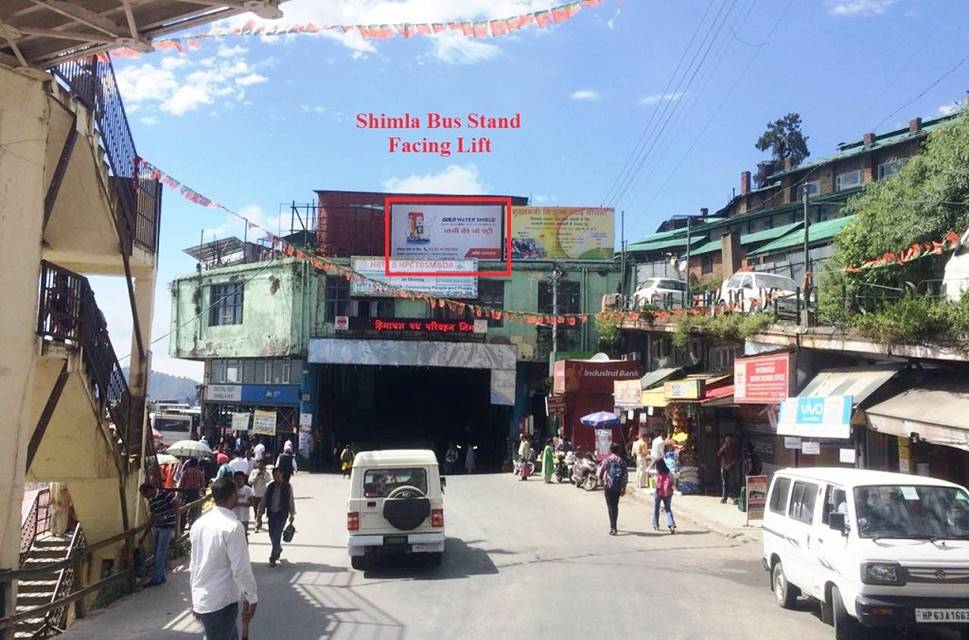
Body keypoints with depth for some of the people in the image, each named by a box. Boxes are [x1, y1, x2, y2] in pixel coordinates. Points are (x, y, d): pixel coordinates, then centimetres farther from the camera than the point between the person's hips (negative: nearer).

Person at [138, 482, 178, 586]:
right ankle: (161, 576, 22)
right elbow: (152, 518, 14)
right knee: (157, 553, 12)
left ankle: (156, 578, 2)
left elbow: (176, 505, -16)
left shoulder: (164, 494, -15)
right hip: (157, 527, 8)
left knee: (160, 553, -4)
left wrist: (165, 516, -22)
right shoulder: (151, 500, 9)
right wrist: (145, 535, 14)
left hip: (167, 527, -8)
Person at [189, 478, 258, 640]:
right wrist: (251, 598, -6)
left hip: (201, 598, 8)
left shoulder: (199, 523, 5)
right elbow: (241, 569, -19)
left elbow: (193, 565, 13)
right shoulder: (233, 526, -20)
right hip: (221, 601, -8)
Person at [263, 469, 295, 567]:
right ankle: (278, 549, 38)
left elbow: (291, 501, 2)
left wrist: (292, 515, 2)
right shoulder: (270, 486, 5)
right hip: (271, 513, 4)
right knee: (272, 534, 10)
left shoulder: (288, 486, -3)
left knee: (277, 535, -9)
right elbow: (264, 499, 9)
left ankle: (273, 557, -2)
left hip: (282, 513, -4)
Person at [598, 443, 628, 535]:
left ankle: (613, 528, -10)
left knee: (611, 506, 0)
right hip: (618, 487, 3)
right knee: (615, 506, 17)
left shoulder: (607, 460, -5)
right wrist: (624, 488, 6)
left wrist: (600, 480, 11)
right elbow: (626, 475, 0)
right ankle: (614, 526, 26)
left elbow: (601, 471, -10)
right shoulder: (622, 461, 4)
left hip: (608, 486, -3)